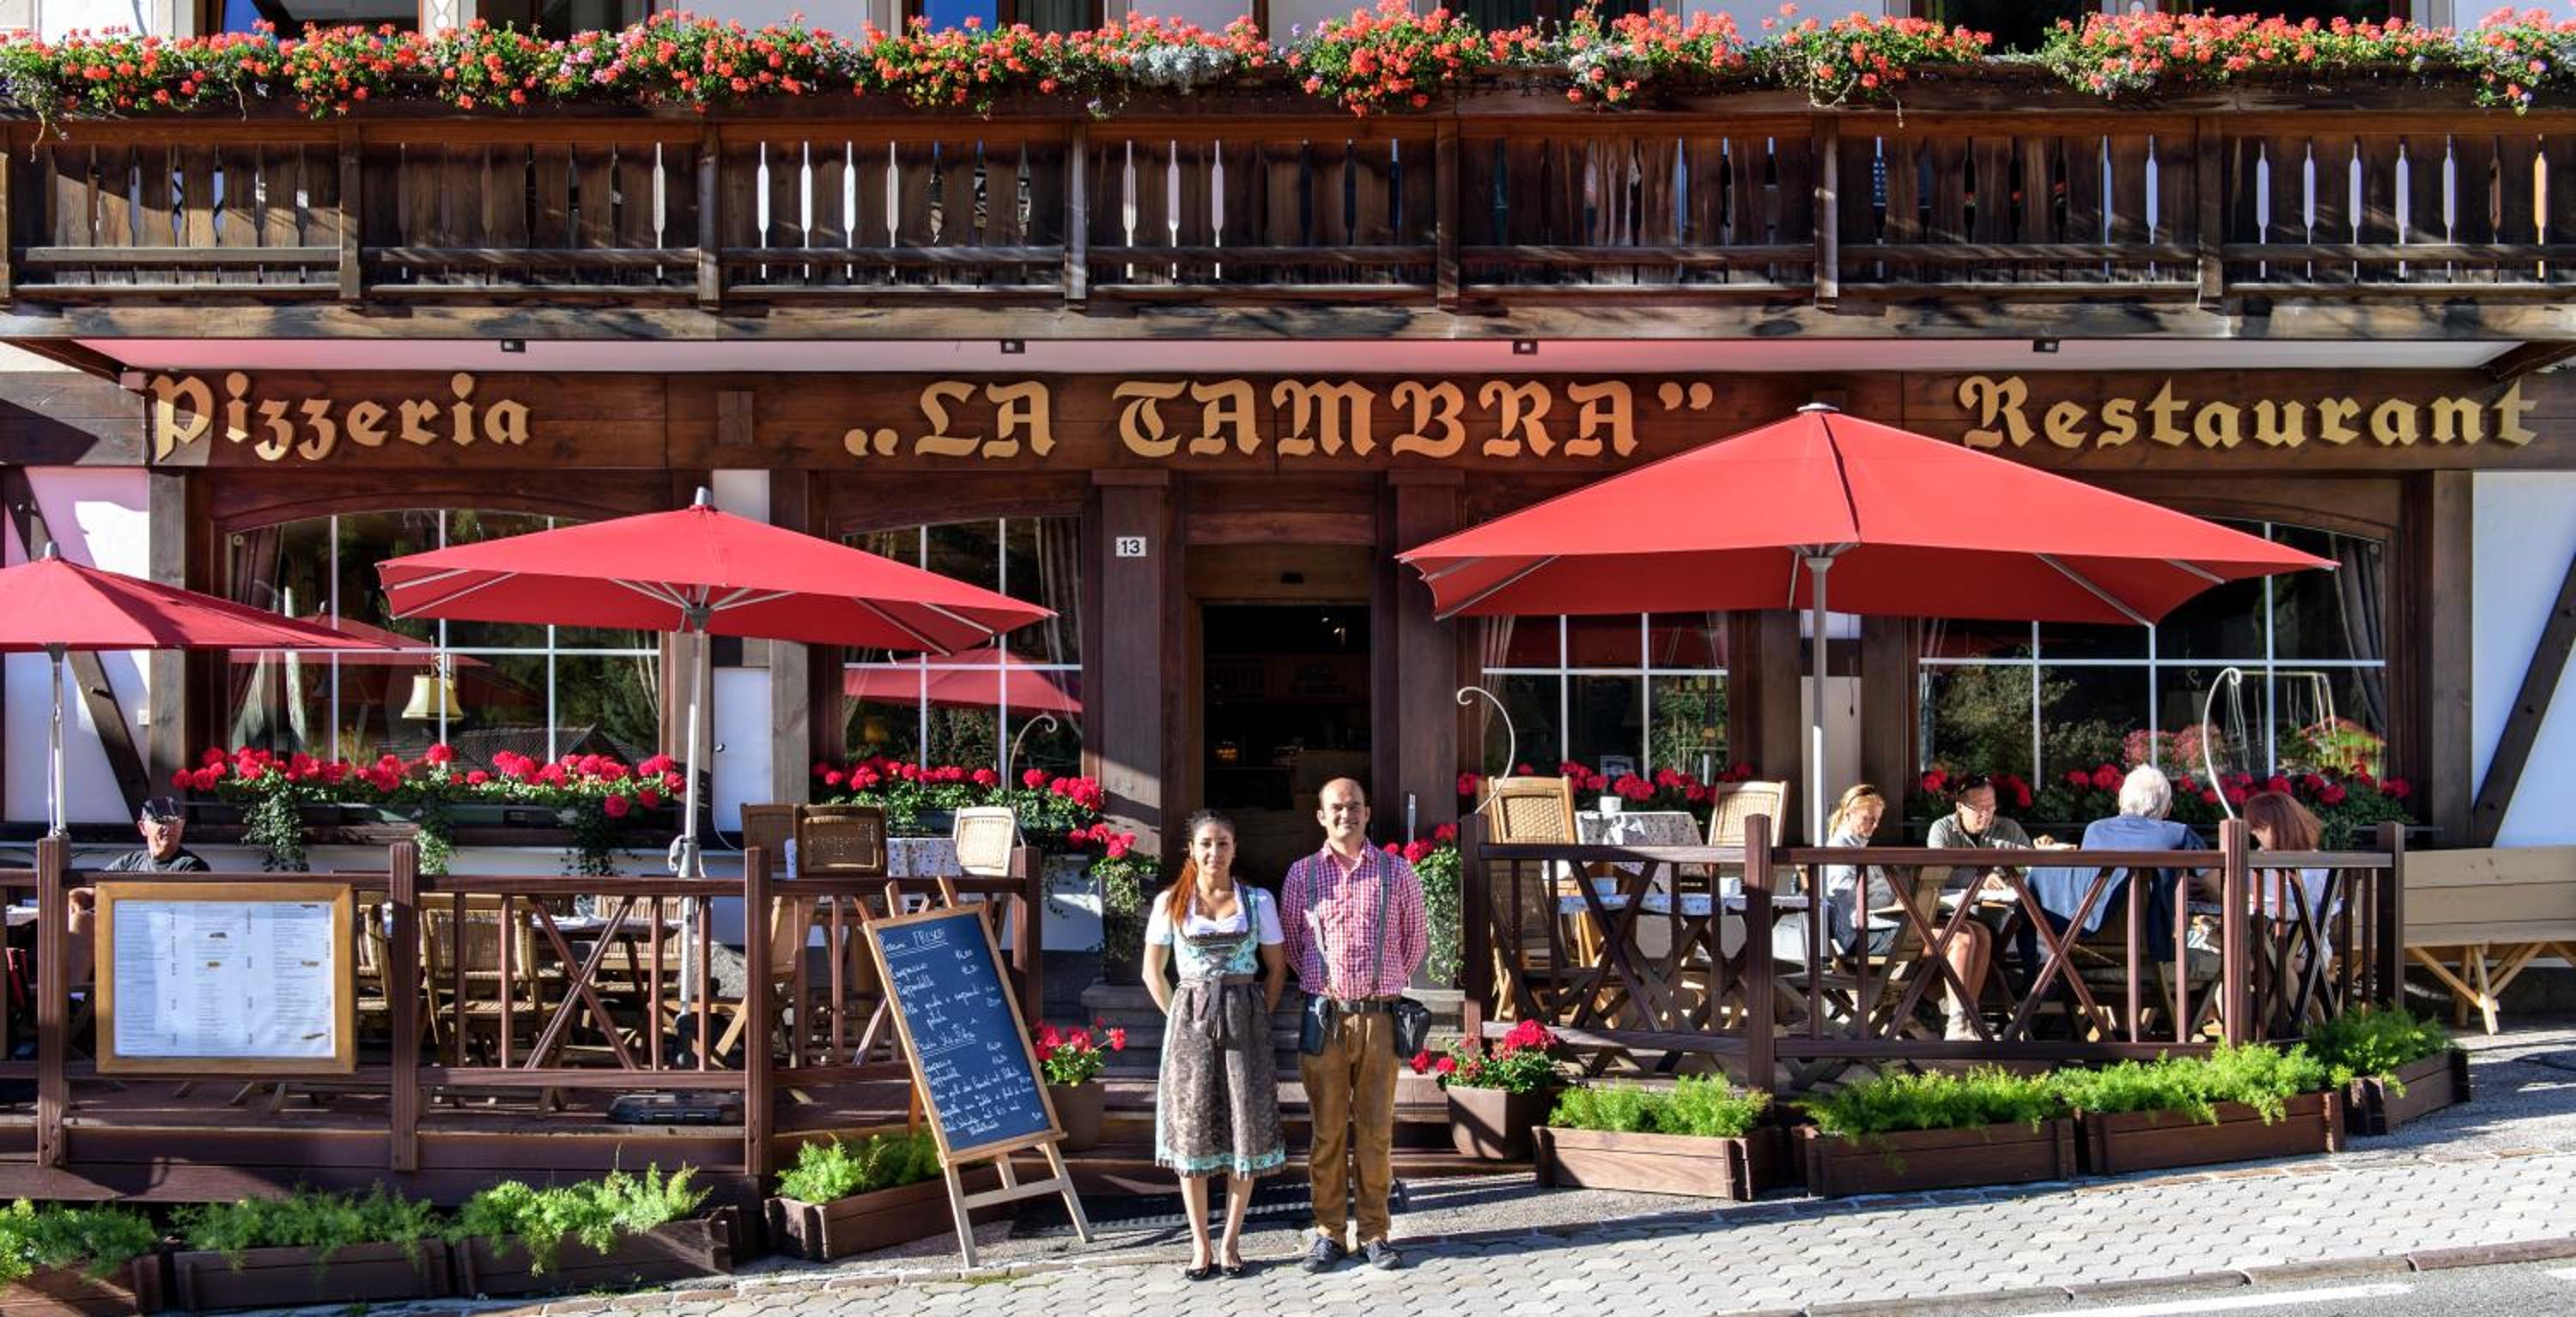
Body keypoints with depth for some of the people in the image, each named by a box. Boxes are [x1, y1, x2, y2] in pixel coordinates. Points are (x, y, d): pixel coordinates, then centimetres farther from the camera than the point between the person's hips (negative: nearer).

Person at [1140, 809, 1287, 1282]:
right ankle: (1199, 1245, 9)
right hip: (1190, 1024, 0)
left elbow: (1276, 968, 9)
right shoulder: (1170, 903, 3)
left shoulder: (1258, 901, 3)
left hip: (1244, 1021, 0)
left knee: (1247, 1126, 0)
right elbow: (1153, 972, 10)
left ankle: (1232, 1242, 10)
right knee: (1192, 1129, 1)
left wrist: (1258, 1020, 2)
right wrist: (1179, 1017, 3)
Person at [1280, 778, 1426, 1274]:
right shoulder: (1302, 874, 6)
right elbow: (1290, 943, 16)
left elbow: (1416, 940, 16)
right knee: (1327, 1130, 3)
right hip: (1323, 1018, 0)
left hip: (1379, 1017, 0)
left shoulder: (1397, 872, 6)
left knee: (1376, 1130, 3)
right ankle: (1328, 1232, 10)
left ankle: (1375, 1233, 10)